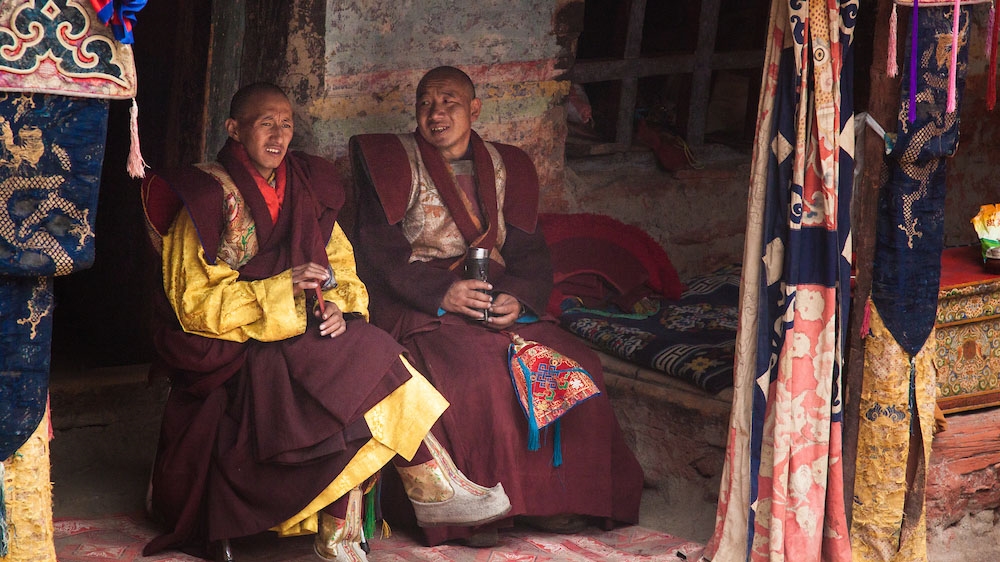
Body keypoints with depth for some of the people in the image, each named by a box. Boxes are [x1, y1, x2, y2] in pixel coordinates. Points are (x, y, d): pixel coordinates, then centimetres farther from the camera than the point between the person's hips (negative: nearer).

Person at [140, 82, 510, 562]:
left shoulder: (305, 189, 12)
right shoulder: (209, 197, -6)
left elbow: (341, 268, 12)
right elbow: (194, 303, -11)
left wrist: (337, 306, -13)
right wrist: (280, 288, -22)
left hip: (300, 338, 6)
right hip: (231, 351, -5)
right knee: (369, 365, -27)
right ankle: (433, 489, -21)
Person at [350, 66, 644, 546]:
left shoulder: (504, 166, 19)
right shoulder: (395, 160, 8)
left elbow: (529, 255, 11)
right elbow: (379, 251, -4)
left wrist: (518, 298, -12)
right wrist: (442, 292, -19)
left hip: (500, 301, 4)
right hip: (420, 307, -4)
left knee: (574, 365, -20)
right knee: (474, 371, -34)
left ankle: (551, 497, -11)